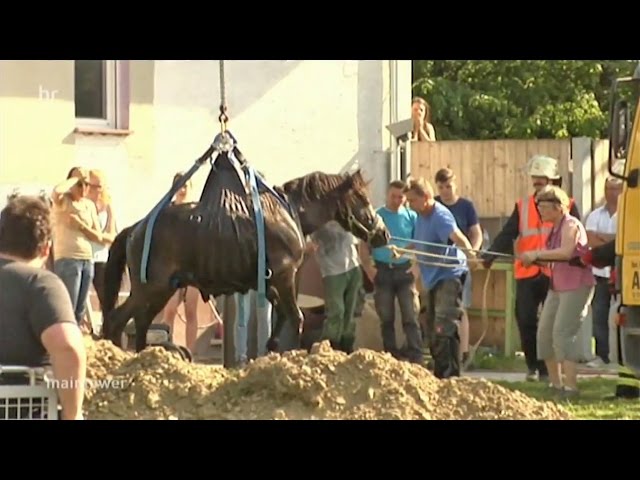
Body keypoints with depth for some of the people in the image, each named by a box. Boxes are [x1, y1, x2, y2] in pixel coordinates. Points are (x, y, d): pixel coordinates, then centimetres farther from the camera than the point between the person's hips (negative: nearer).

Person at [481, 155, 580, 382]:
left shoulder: (567, 206, 3)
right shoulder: (522, 206, 10)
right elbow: (507, 234, 1)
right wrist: (490, 255, -14)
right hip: (527, 274, 2)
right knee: (526, 320, -1)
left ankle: (547, 369, 9)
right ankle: (532, 366, 13)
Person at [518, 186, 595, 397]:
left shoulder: (570, 225, -13)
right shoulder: (555, 228, 15)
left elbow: (566, 252, -29)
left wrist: (537, 254, -26)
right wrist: (531, 258, -3)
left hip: (576, 287, -10)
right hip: (557, 288, 10)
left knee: (563, 333, -17)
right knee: (544, 333, 8)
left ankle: (570, 387, -17)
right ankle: (556, 385, 17)